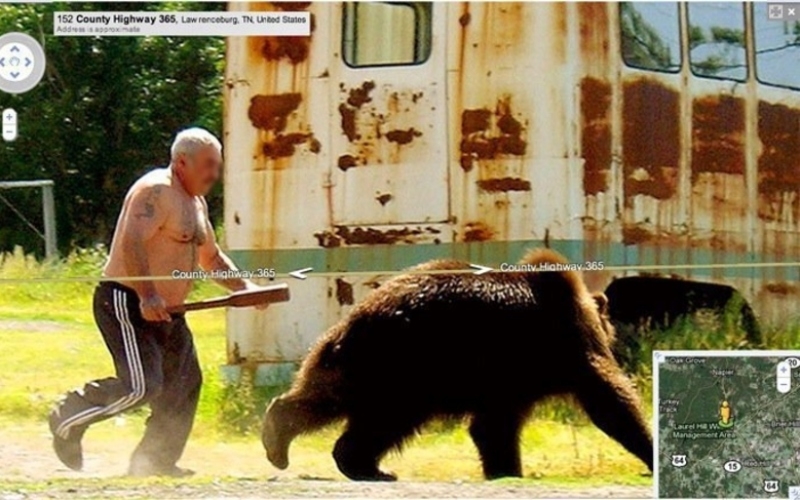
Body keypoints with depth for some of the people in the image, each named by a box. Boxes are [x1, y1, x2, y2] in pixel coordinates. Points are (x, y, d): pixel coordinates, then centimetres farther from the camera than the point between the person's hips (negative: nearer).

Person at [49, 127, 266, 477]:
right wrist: (147, 295, -33)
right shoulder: (156, 191, -13)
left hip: (165, 312, 10)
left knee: (183, 386, 8)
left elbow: (211, 258, 31)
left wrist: (244, 287, 16)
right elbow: (131, 242, -26)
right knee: (142, 385, -20)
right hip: (126, 303, -10)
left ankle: (157, 461, 18)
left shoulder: (195, 203, 19)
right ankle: (69, 419, -1)